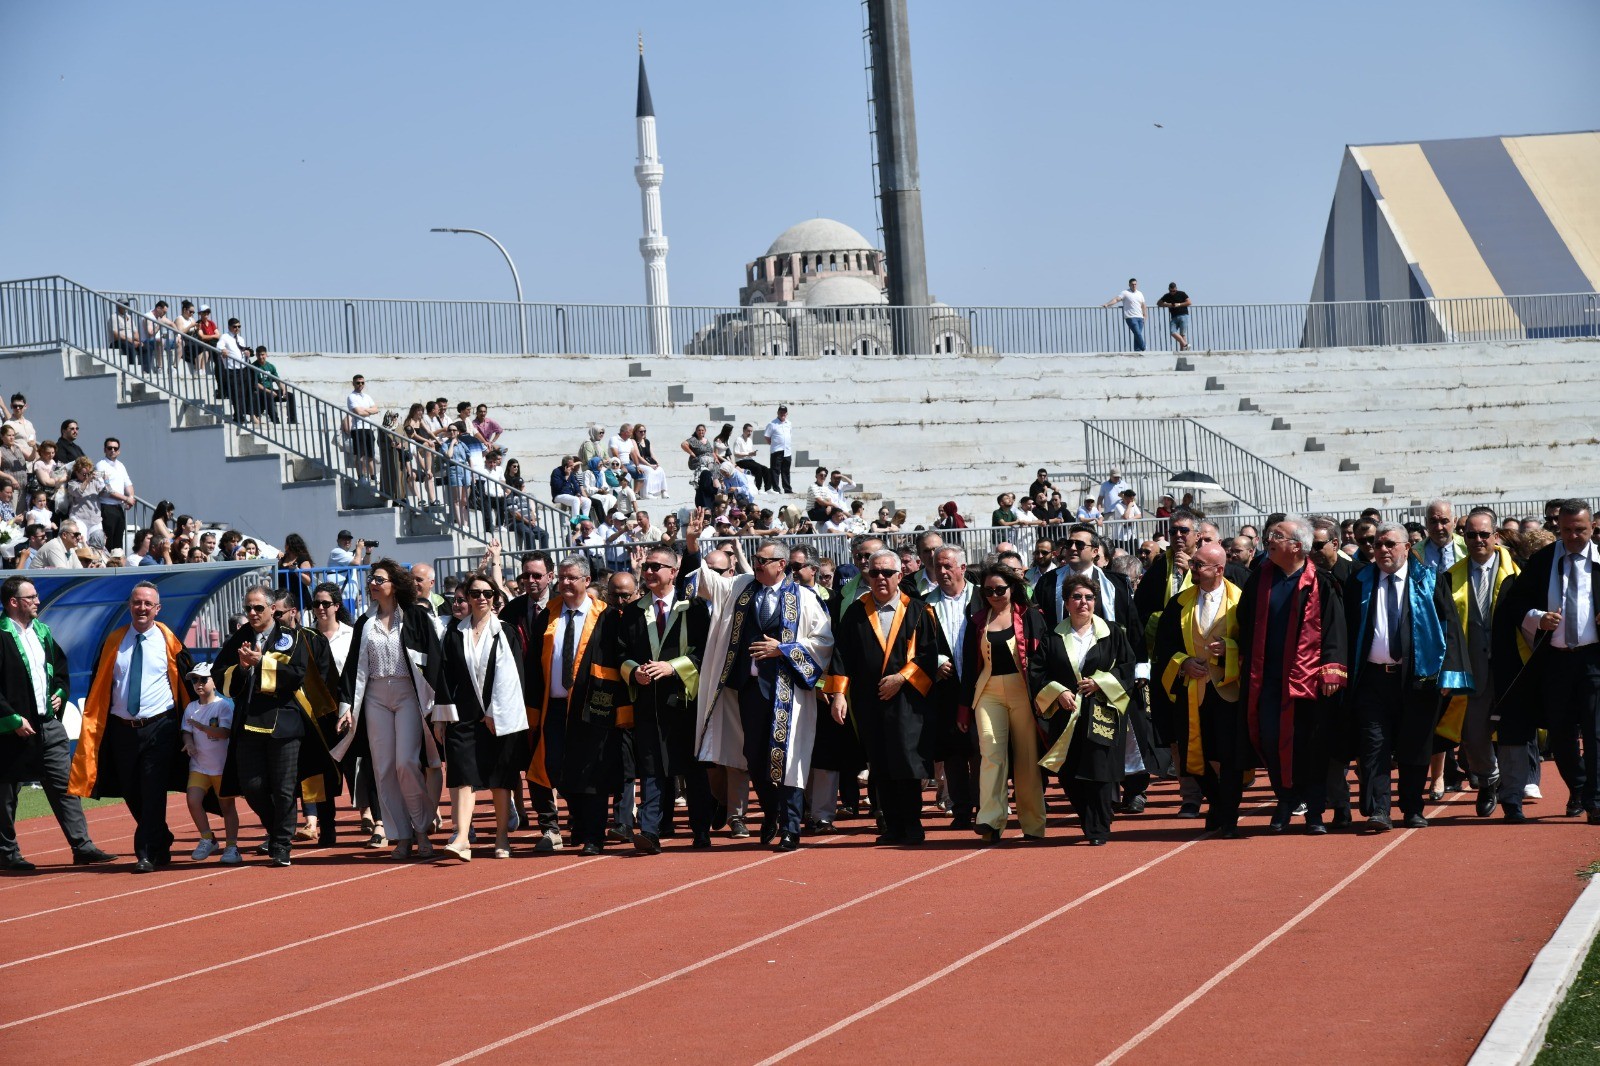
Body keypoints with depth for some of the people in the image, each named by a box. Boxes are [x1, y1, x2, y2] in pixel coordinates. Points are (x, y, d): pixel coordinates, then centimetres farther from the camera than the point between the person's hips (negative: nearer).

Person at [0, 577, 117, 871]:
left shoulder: (42, 632, 12)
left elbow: (61, 666, 27)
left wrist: (60, 693, 10)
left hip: (49, 723, 7)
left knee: (65, 785, 4)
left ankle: (82, 847, 5)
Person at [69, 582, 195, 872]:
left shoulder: (168, 641, -3)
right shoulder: (114, 641, 5)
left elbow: (188, 680, 4)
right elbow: (99, 687, 8)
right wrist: (91, 724, 2)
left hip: (159, 728, -4)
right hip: (122, 728, 4)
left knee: (152, 794, -10)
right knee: (132, 794, 11)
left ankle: (147, 854, -5)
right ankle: (161, 845, 30)